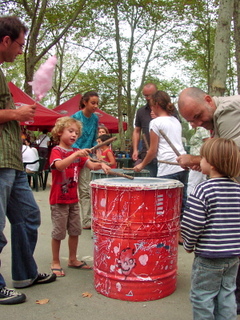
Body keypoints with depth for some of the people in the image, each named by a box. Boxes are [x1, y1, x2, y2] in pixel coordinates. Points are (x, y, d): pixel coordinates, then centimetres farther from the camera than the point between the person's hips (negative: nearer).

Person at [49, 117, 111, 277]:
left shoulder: (77, 152, 11)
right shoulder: (56, 151, -10)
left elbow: (91, 165, 1)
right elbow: (59, 165, -31)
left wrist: (101, 165, -20)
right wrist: (76, 155, -42)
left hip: (73, 199, 7)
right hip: (59, 199, -7)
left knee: (75, 230, 13)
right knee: (58, 232, 2)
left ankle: (73, 259, 28)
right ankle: (55, 262, 17)